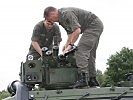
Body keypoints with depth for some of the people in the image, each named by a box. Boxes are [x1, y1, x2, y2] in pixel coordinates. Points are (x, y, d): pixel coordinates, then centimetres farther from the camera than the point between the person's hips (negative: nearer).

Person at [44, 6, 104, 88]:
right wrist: (66, 44, 12)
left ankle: (83, 78, -26)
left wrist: (70, 45, -18)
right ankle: (92, 80, 15)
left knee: (81, 50, -19)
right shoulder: (61, 18, 12)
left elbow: (77, 30, -26)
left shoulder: (66, 14, -20)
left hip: (93, 25, -11)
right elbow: (70, 32, 22)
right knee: (90, 54, 12)